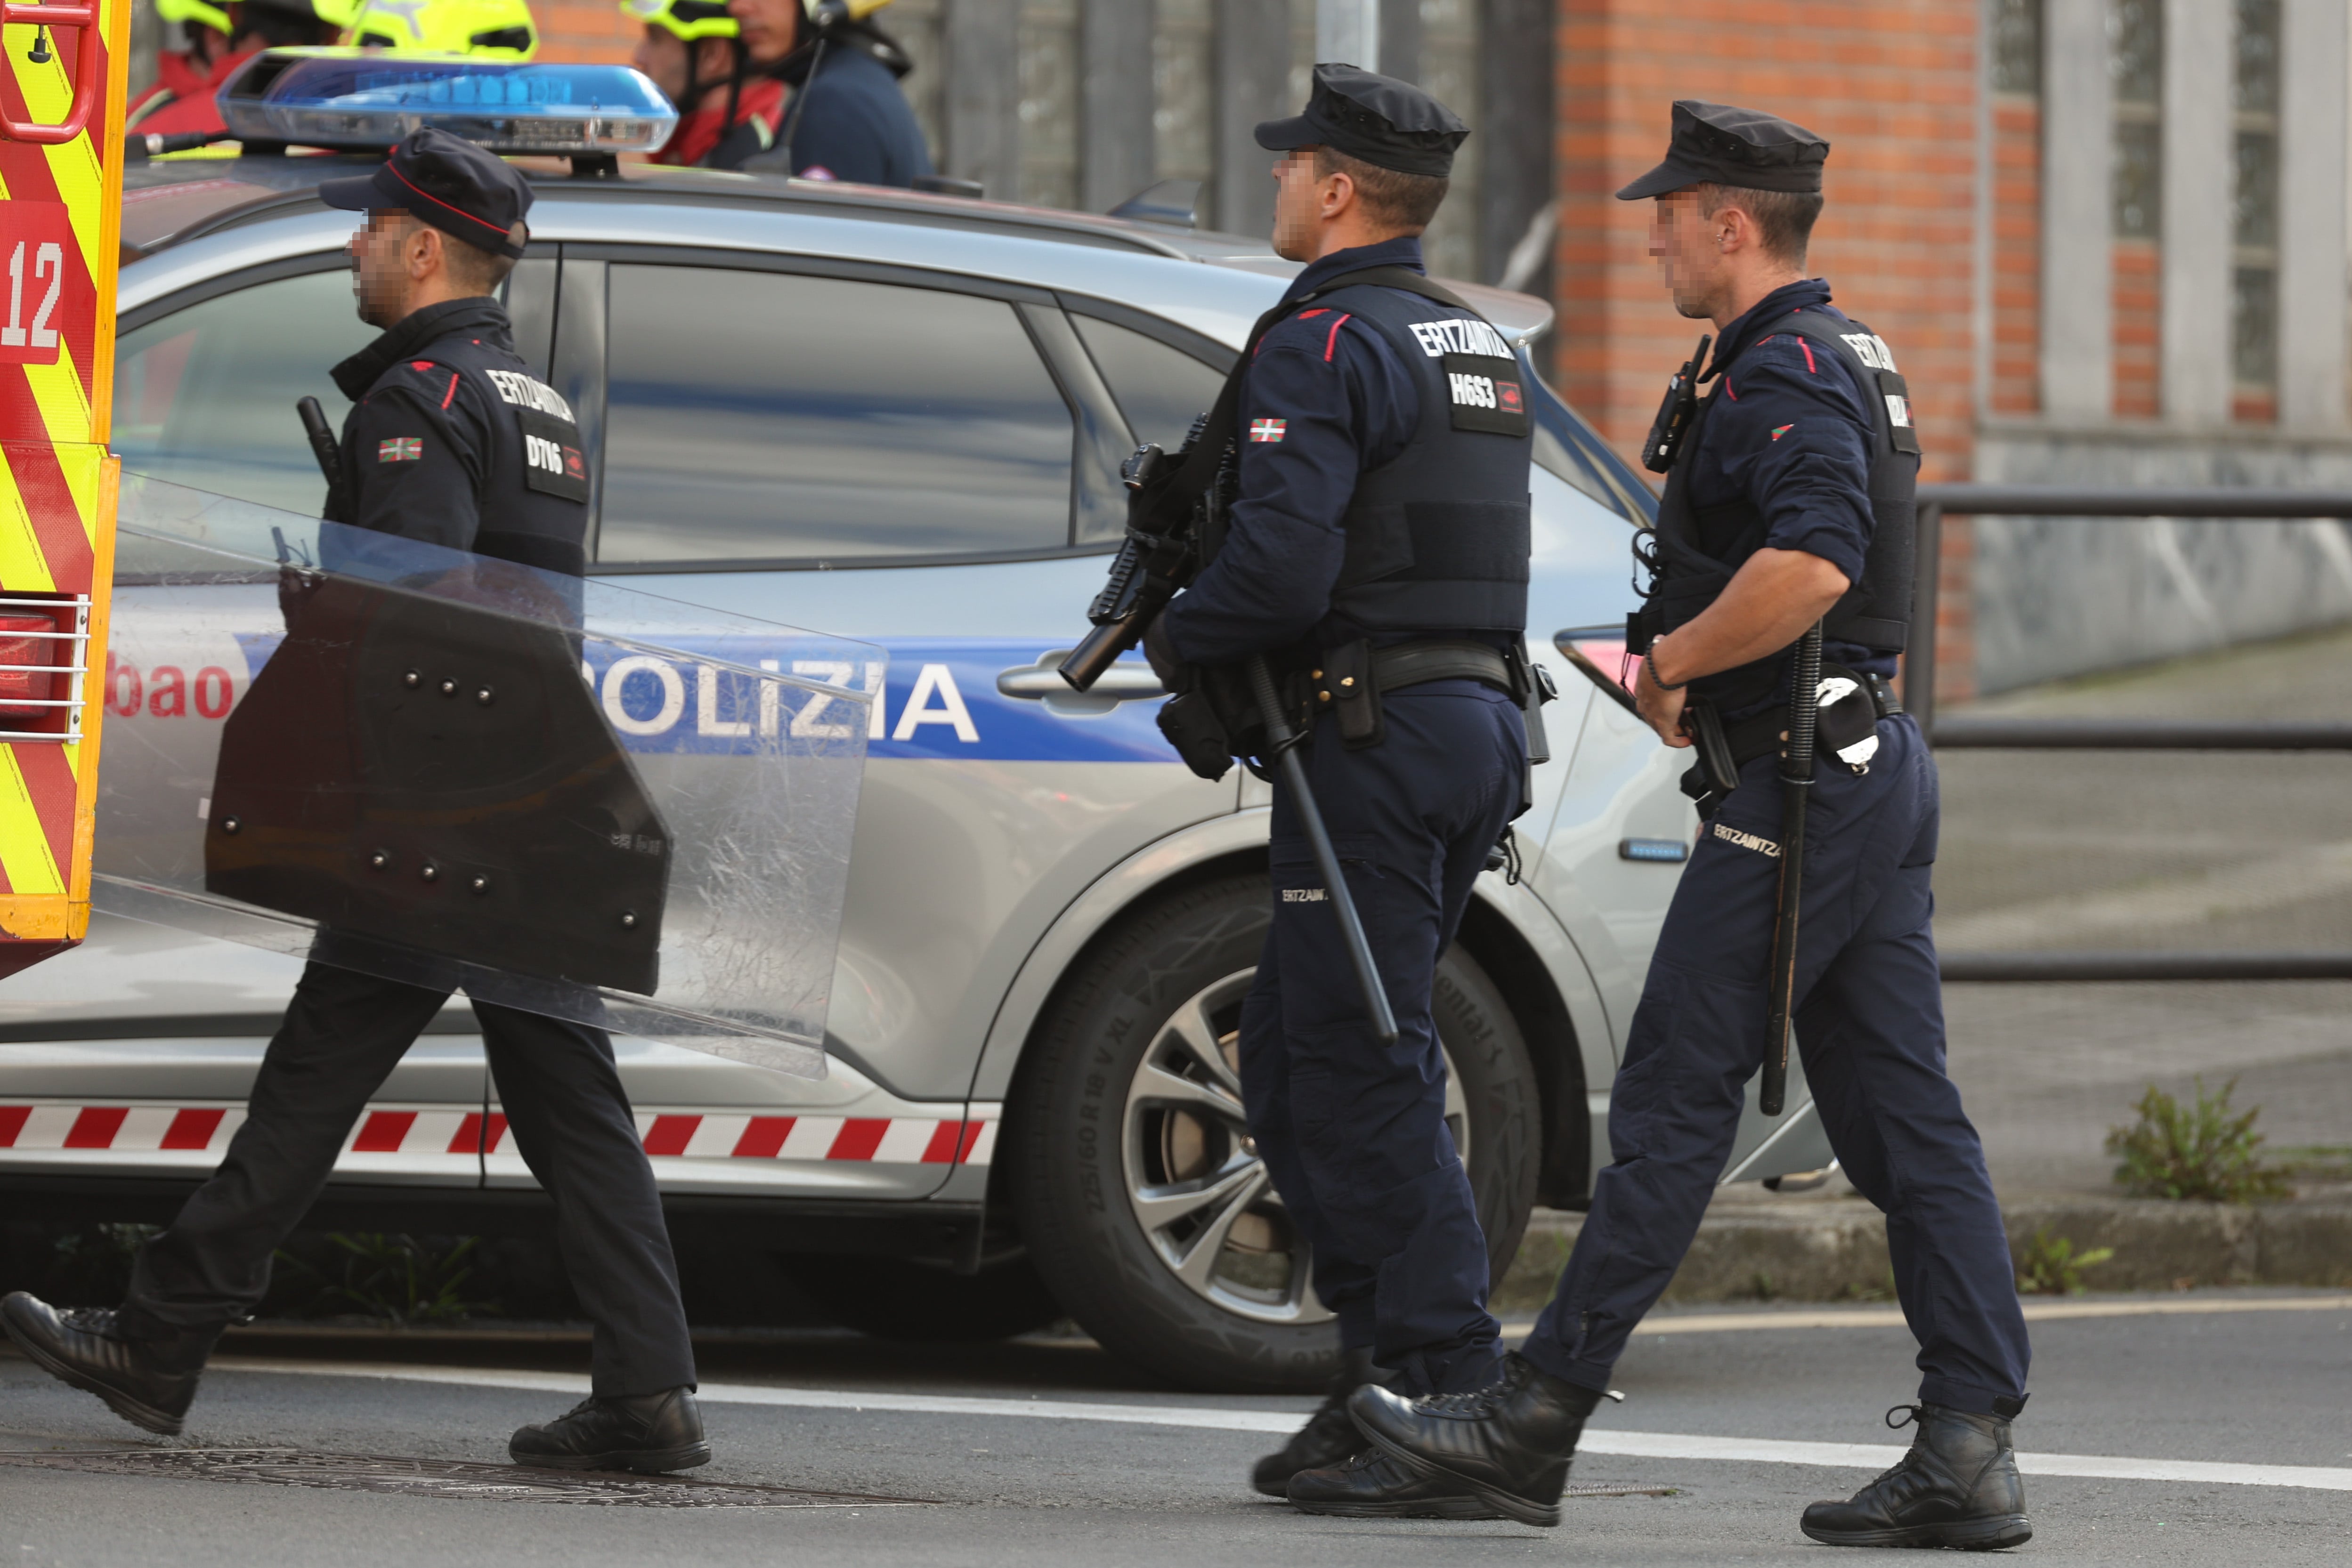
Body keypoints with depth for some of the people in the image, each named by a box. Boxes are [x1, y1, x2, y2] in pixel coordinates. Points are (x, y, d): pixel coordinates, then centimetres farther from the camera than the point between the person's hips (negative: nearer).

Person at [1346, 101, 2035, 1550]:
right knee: (1904, 1111, 5)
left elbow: (1810, 565, -31)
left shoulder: (1786, 373, -14)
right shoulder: (1851, 359, 19)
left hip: (1800, 780, -10)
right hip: (1880, 763, 10)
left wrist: (1673, 659, -18)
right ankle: (1970, 1450, -1)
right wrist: (1690, 671, 19)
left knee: (1675, 1101, -6)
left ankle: (1537, 1424, -3)